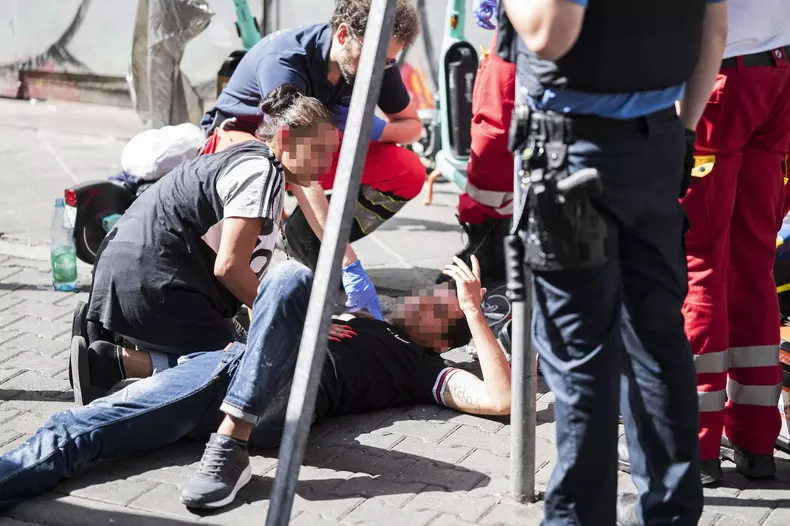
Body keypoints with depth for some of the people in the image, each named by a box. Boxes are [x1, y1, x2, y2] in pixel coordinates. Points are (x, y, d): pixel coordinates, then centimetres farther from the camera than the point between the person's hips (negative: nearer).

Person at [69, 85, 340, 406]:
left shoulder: (247, 159, 17)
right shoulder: (261, 172, -14)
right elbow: (229, 266, -20)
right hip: (150, 283, -10)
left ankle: (106, 334, 11)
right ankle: (117, 363, -16)